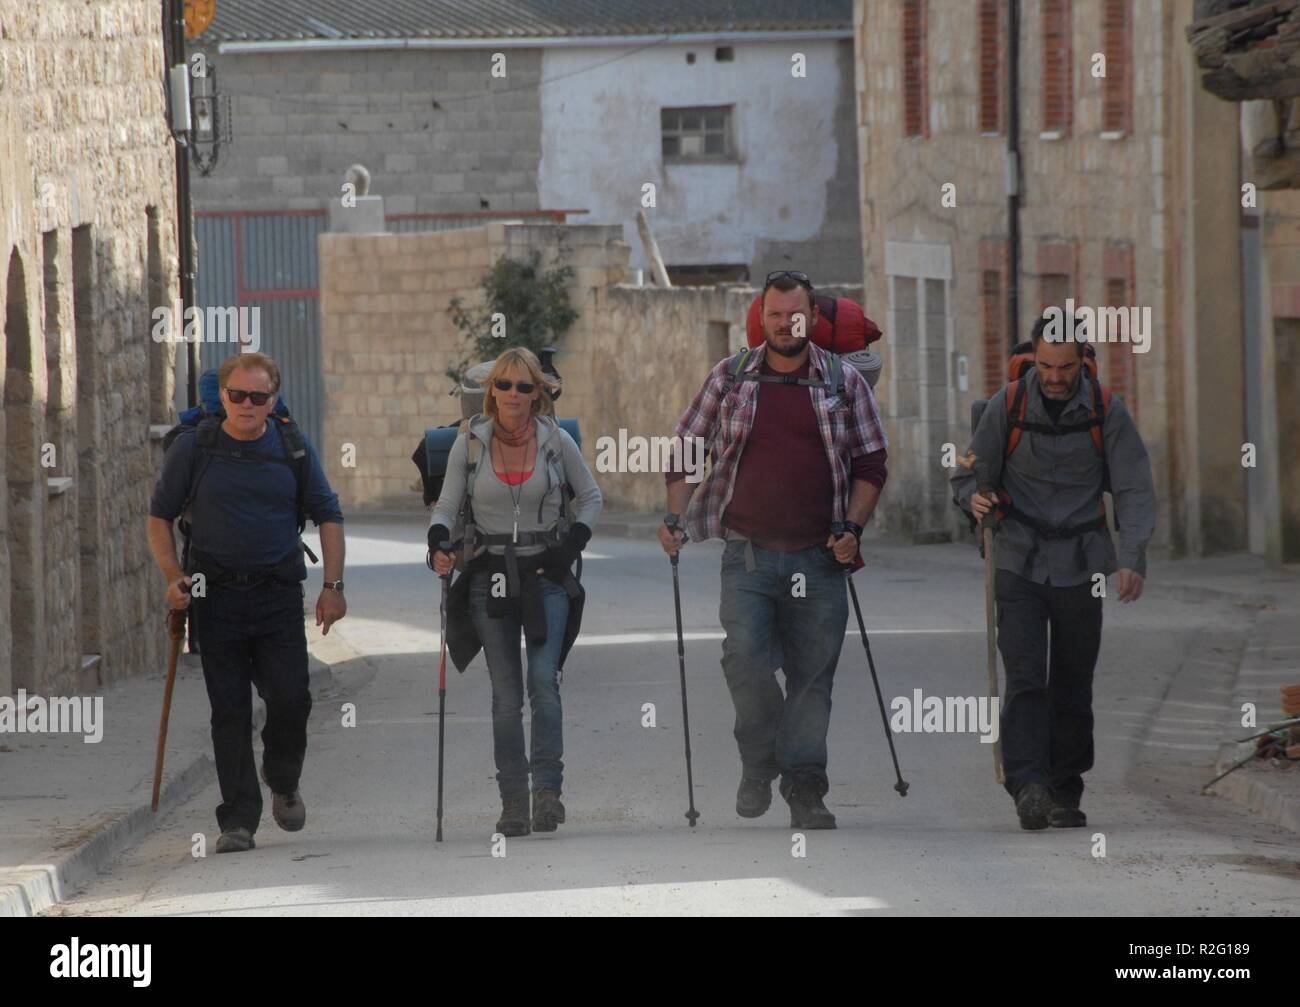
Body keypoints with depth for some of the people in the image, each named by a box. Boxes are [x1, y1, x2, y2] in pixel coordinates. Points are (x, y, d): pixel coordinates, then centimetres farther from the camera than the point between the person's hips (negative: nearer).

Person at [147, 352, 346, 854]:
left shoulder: (293, 447, 5)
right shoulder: (193, 447, 1)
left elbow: (328, 515, 11)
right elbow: (160, 515, 8)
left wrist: (333, 585, 3)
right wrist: (173, 577, -5)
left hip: (279, 594, 1)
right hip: (216, 596, 0)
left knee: (291, 698, -7)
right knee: (229, 710, -1)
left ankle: (284, 783, 22)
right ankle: (238, 820, 3)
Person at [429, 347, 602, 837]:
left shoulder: (556, 441, 1)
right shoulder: (469, 443, 1)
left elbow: (590, 497, 12)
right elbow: (447, 505, 5)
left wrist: (573, 544, -3)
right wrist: (440, 540, -16)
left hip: (546, 575, -1)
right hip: (490, 576, 1)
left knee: (543, 679, -17)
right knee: (506, 694, 1)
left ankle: (547, 787, -18)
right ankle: (513, 803, 4)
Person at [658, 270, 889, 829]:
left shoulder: (845, 384, 7)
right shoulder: (729, 379, 7)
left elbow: (870, 464, 10)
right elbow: (684, 448, 12)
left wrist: (852, 527, -4)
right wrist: (673, 516, 0)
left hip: (818, 558, 1)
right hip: (748, 553, -1)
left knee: (812, 674, 1)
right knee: (745, 657, -17)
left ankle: (805, 791, 8)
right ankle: (759, 763, 4)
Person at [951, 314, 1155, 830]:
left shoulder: (1107, 411, -2)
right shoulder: (1007, 406, -3)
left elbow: (1134, 491, -5)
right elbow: (969, 475, 4)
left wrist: (1131, 559, -20)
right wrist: (975, 498, -21)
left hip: (1080, 568, 1)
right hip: (1020, 565, -1)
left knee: (1072, 689, 5)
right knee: (1025, 678, -14)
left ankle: (1065, 795, 15)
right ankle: (1028, 788, -22)